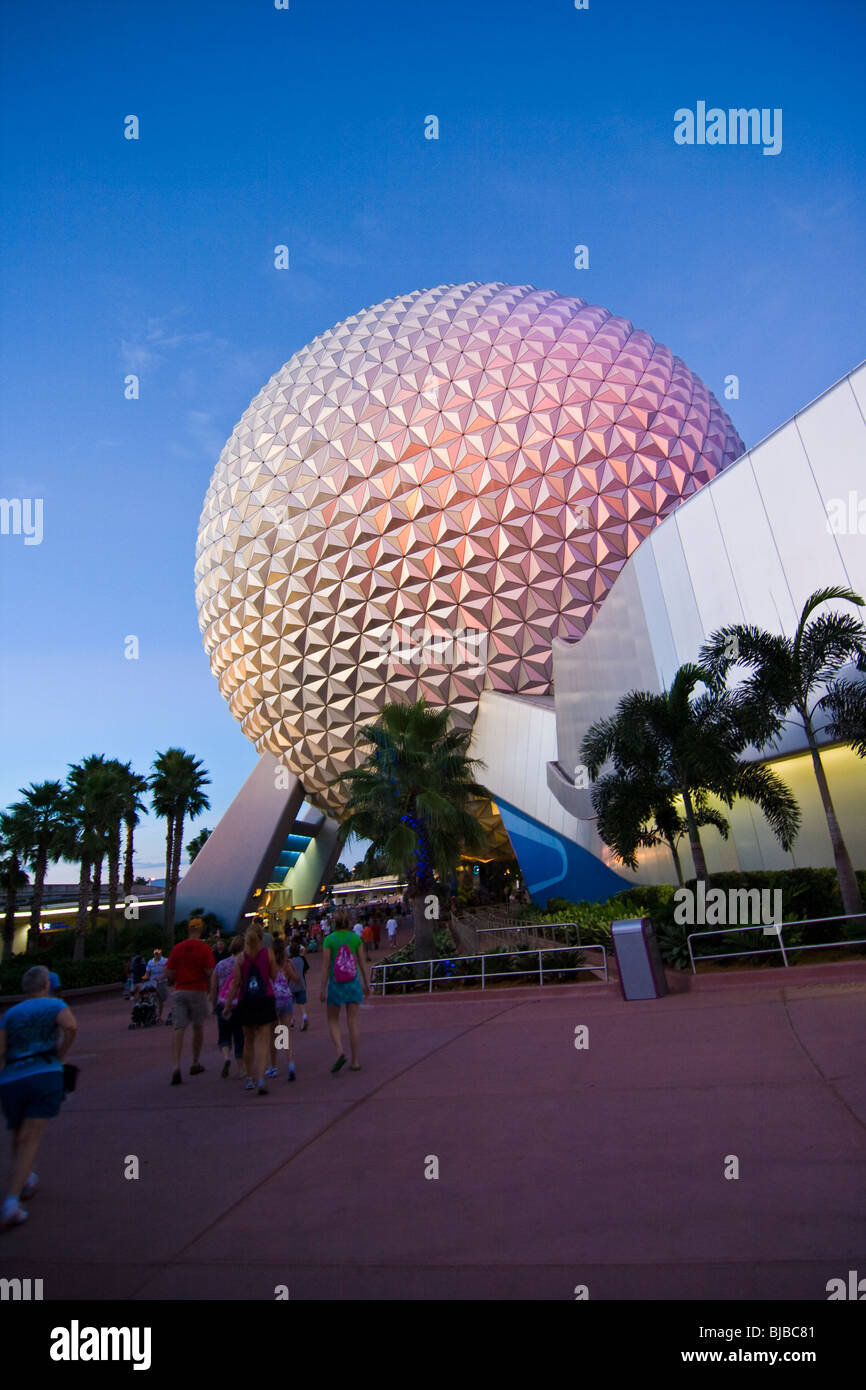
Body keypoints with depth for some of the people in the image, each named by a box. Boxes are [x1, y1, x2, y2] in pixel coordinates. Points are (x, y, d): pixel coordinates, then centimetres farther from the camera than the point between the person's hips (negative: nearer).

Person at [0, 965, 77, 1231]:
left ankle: (25, 1181, 39)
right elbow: (71, 1026, -13)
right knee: (30, 1139, -3)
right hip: (45, 1076, -4)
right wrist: (59, 1056, 2)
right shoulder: (55, 1005, 6)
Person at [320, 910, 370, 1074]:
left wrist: (322, 989, -3)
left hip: (335, 983, -2)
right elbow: (362, 963, 3)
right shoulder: (356, 938, -1)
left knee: (333, 1020, 14)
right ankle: (355, 1061, 12)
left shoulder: (329, 940, -7)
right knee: (353, 1021, 9)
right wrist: (366, 984, 12)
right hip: (353, 982, 2)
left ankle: (340, 1051, -8)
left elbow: (325, 966, -9)